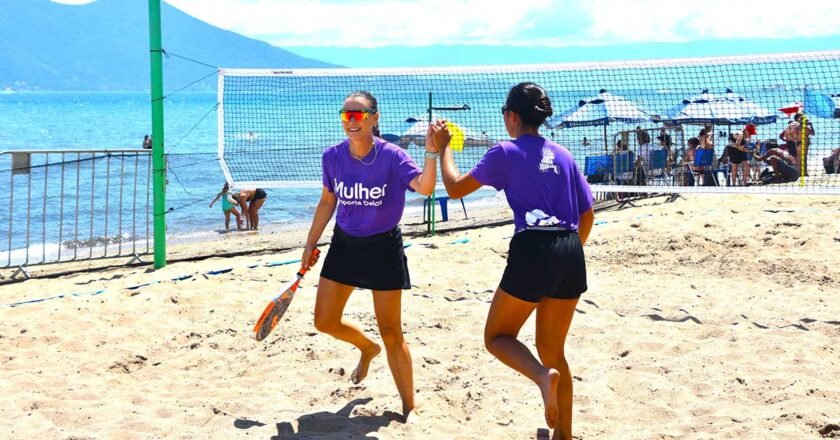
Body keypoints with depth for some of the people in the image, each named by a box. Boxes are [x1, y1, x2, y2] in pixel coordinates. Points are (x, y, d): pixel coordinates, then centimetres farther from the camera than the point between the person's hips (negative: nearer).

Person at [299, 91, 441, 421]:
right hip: (344, 244, 4)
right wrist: (310, 245, 11)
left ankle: (409, 409, 12)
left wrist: (432, 150, -50)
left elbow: (424, 188, -35)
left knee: (391, 333, -2)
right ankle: (367, 348, 43)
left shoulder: (391, 156, -19)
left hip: (383, 248, -4)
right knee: (325, 322, 8)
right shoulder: (332, 157, -6)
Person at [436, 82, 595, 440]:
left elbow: (455, 188, 7)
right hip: (571, 253, 6)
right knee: (553, 350, 18)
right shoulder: (562, 155, 16)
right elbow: (587, 215, 19)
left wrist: (443, 148, 22)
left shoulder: (505, 152, 0)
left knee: (497, 337, 11)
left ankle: (542, 376, -19)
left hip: (533, 250, -6)